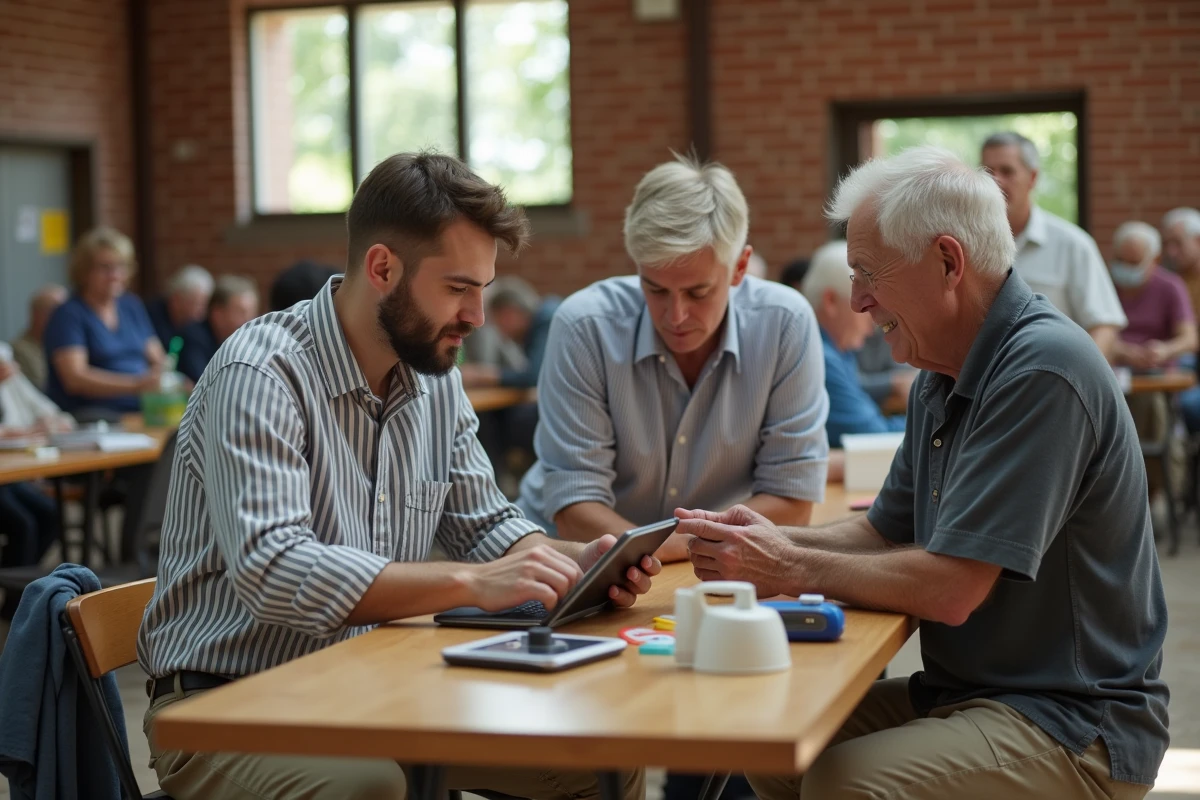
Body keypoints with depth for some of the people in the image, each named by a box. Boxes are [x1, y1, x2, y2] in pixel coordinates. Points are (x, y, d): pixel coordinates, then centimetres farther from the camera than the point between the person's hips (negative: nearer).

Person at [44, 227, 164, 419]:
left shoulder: (133, 306, 19)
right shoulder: (68, 315, -1)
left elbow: (157, 359, 20)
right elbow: (75, 378, -13)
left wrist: (160, 376, -6)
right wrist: (135, 385, -25)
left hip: (142, 409, 6)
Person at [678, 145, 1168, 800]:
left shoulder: (1041, 371, -21)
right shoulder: (940, 381, 11)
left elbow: (949, 589, -24)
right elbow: (886, 533, 17)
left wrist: (790, 568, -14)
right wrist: (775, 542, -2)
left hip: (1072, 722, -9)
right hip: (961, 691, 9)